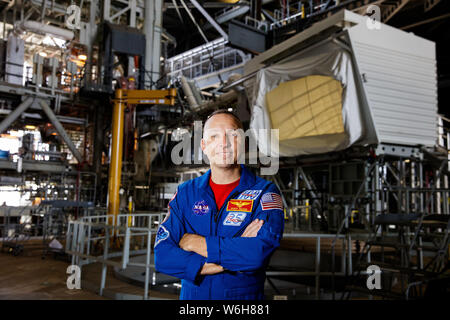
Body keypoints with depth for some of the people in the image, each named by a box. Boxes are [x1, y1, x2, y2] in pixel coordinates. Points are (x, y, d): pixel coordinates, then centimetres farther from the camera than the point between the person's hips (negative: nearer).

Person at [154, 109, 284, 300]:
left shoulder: (265, 193, -10)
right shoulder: (185, 193, -1)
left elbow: (260, 253, -25)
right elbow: (162, 255, -10)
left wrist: (197, 243, -16)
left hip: (245, 296, -2)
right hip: (192, 295, 2)